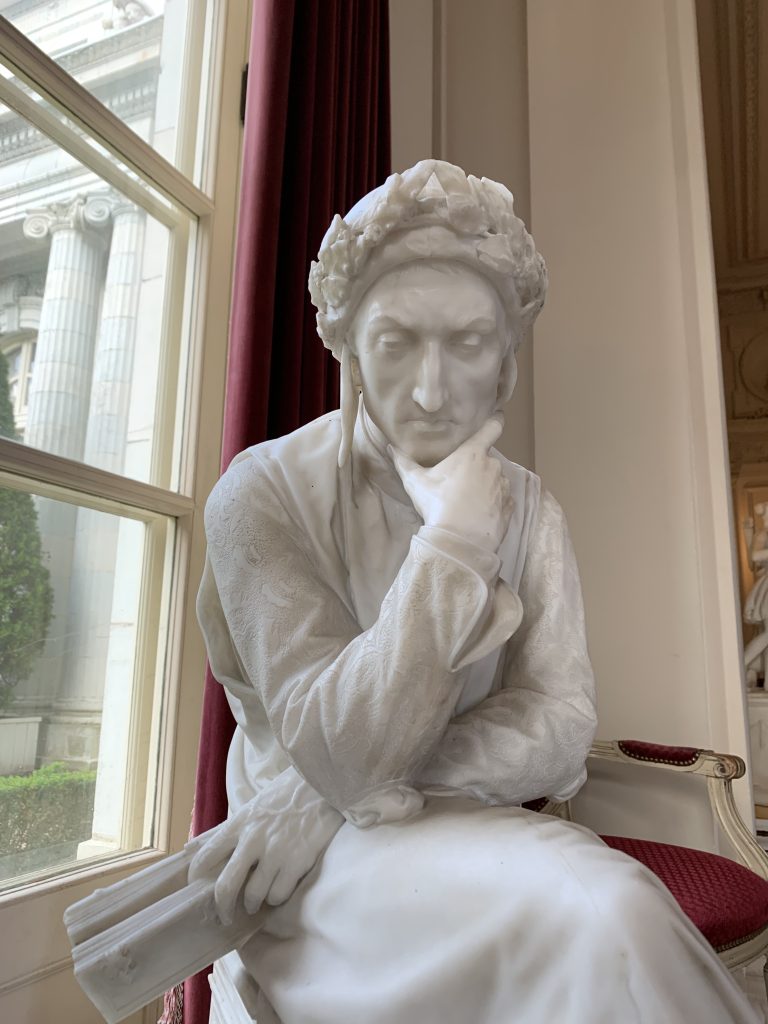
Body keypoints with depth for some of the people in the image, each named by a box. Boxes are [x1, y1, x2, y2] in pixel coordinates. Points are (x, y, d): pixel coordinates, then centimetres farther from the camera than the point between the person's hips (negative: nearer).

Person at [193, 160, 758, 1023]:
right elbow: (347, 757, -20)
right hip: (321, 865, -4)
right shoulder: (263, 492, -14)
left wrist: (335, 798, -19)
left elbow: (559, 723, -8)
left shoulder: (529, 511, 0)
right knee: (610, 914, -27)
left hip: (471, 832, 5)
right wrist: (450, 540, -23)